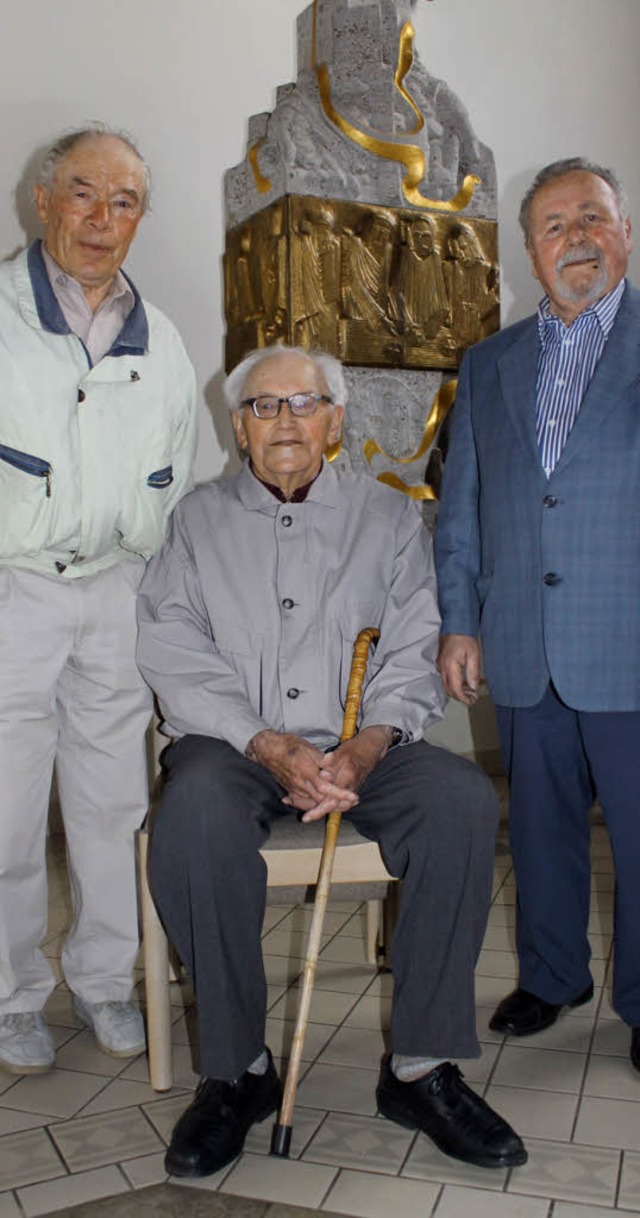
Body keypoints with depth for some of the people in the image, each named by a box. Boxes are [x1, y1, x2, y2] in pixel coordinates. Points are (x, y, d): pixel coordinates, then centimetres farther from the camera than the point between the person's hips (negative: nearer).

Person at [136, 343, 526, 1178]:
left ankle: (421, 1066, -13)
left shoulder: (390, 518, 11)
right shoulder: (197, 521, 9)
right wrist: (266, 745, -17)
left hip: (361, 745, 1)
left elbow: (412, 652, 3)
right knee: (195, 811, -34)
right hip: (234, 742, -1)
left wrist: (368, 746, -17)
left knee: (464, 798, -27)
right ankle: (237, 1069, -14)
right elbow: (173, 655, -2)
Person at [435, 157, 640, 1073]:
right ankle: (551, 976, 35)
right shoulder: (489, 364, 15)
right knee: (541, 824, 15)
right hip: (524, 651, 4)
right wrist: (458, 622, 8)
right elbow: (459, 507, 14)